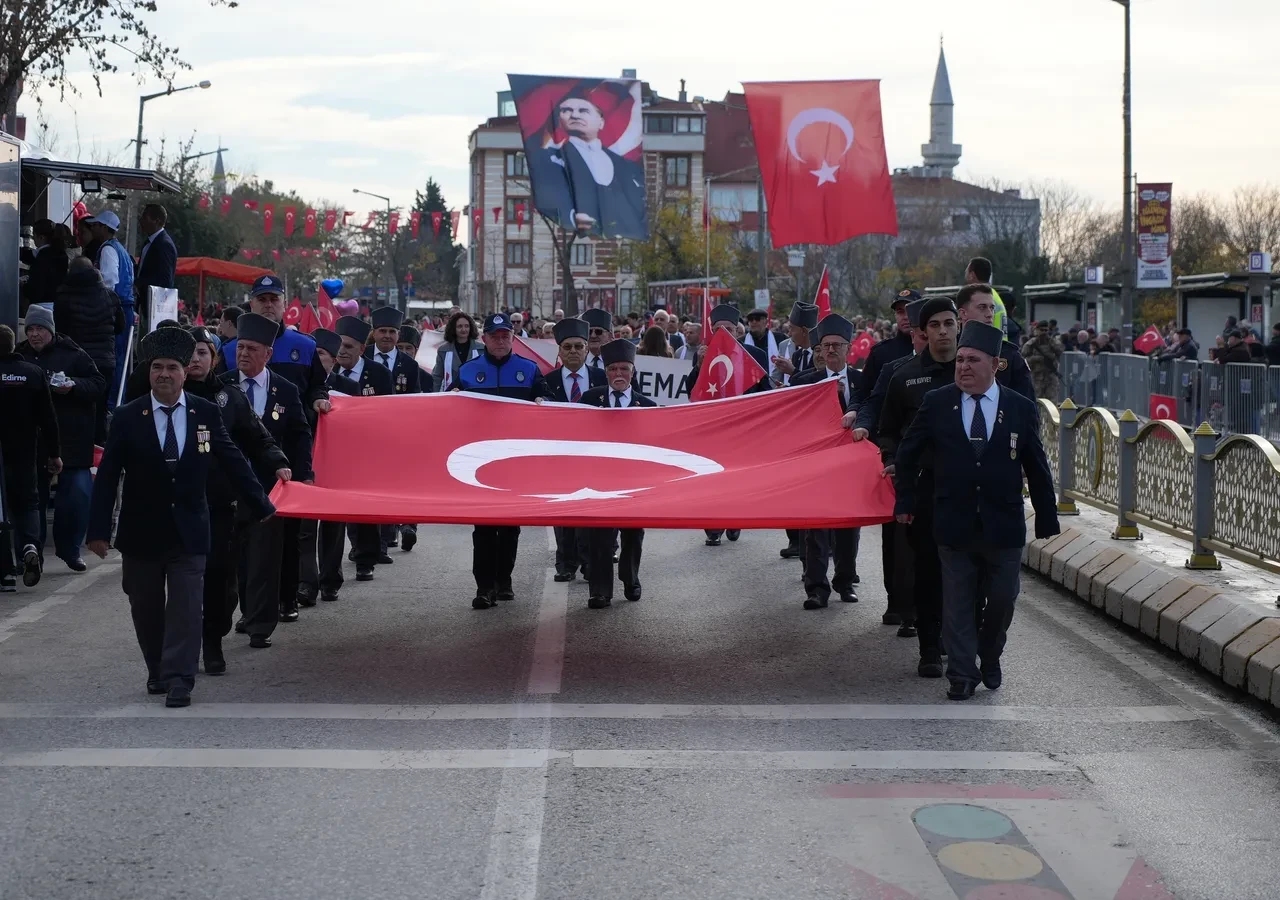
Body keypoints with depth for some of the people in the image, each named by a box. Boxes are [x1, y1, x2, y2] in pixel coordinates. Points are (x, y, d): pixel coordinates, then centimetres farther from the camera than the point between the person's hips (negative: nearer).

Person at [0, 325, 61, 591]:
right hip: (25, 455, 2)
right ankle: (30, 545, -10)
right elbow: (48, 419, 0)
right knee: (27, 503, 17)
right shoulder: (34, 373, -2)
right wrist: (54, 454, 7)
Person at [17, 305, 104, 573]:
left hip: (72, 441, -2)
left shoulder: (74, 355, 0)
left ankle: (69, 549, 12)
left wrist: (73, 386, -19)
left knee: (77, 495, -4)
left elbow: (98, 386, -3)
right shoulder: (20, 357, 8)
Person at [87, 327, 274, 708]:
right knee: (146, 609, 10)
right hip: (141, 533, 0)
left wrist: (262, 507, 5)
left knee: (186, 606, -6)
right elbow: (107, 477, -4)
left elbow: (234, 462, 5)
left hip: (189, 530, 0)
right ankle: (157, 672, 27)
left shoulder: (206, 413, -2)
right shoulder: (128, 417, -4)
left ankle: (178, 680, -3)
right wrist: (99, 530, -9)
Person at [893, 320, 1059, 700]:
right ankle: (962, 675, 14)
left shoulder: (1020, 408, -1)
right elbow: (907, 454, 10)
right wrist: (906, 501, 7)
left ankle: (990, 659, 33)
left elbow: (1037, 469, 5)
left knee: (1002, 601, 9)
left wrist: (1047, 521, 5)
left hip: (1004, 527, 1)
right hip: (954, 526, 0)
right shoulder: (936, 404, -1)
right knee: (958, 604, 4)